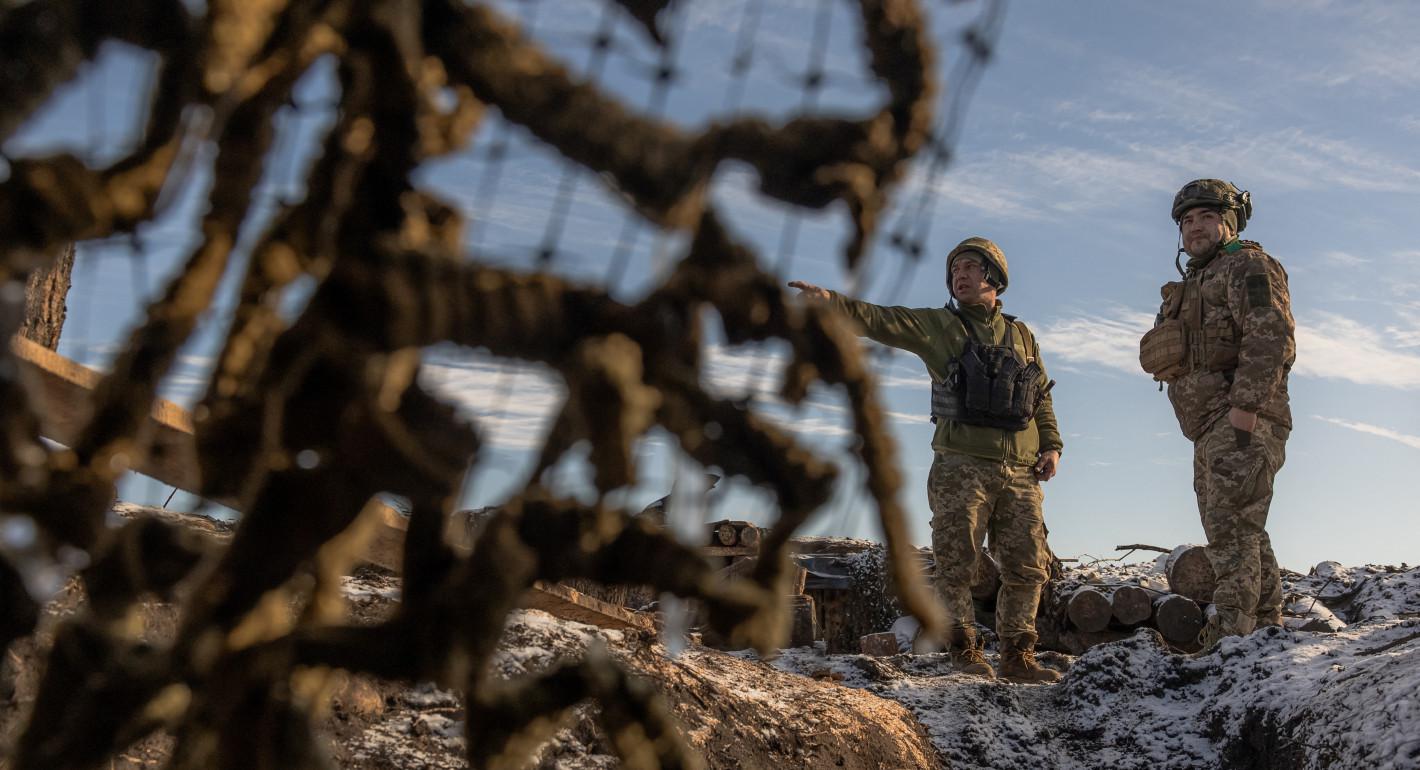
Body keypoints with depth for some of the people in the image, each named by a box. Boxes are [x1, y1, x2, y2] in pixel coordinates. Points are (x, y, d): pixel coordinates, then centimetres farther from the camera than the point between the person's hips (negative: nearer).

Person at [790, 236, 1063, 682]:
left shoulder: (1022, 337, 18)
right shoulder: (937, 325, 7)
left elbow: (1042, 398, 23)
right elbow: (880, 320, -7)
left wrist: (1051, 445, 8)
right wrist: (831, 302, -23)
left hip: (1020, 474, 4)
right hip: (962, 467, -3)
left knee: (1028, 568, 4)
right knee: (957, 562, -5)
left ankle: (1018, 657, 14)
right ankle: (963, 649, 7)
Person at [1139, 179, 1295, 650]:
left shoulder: (1247, 266, -1)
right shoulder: (1196, 283, 28)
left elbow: (1271, 335, -16)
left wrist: (1245, 405, -24)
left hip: (1242, 423, -10)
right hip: (1212, 431, 10)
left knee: (1230, 528, -17)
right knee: (1244, 535, 12)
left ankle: (1231, 632, -21)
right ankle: (1268, 629, 18)